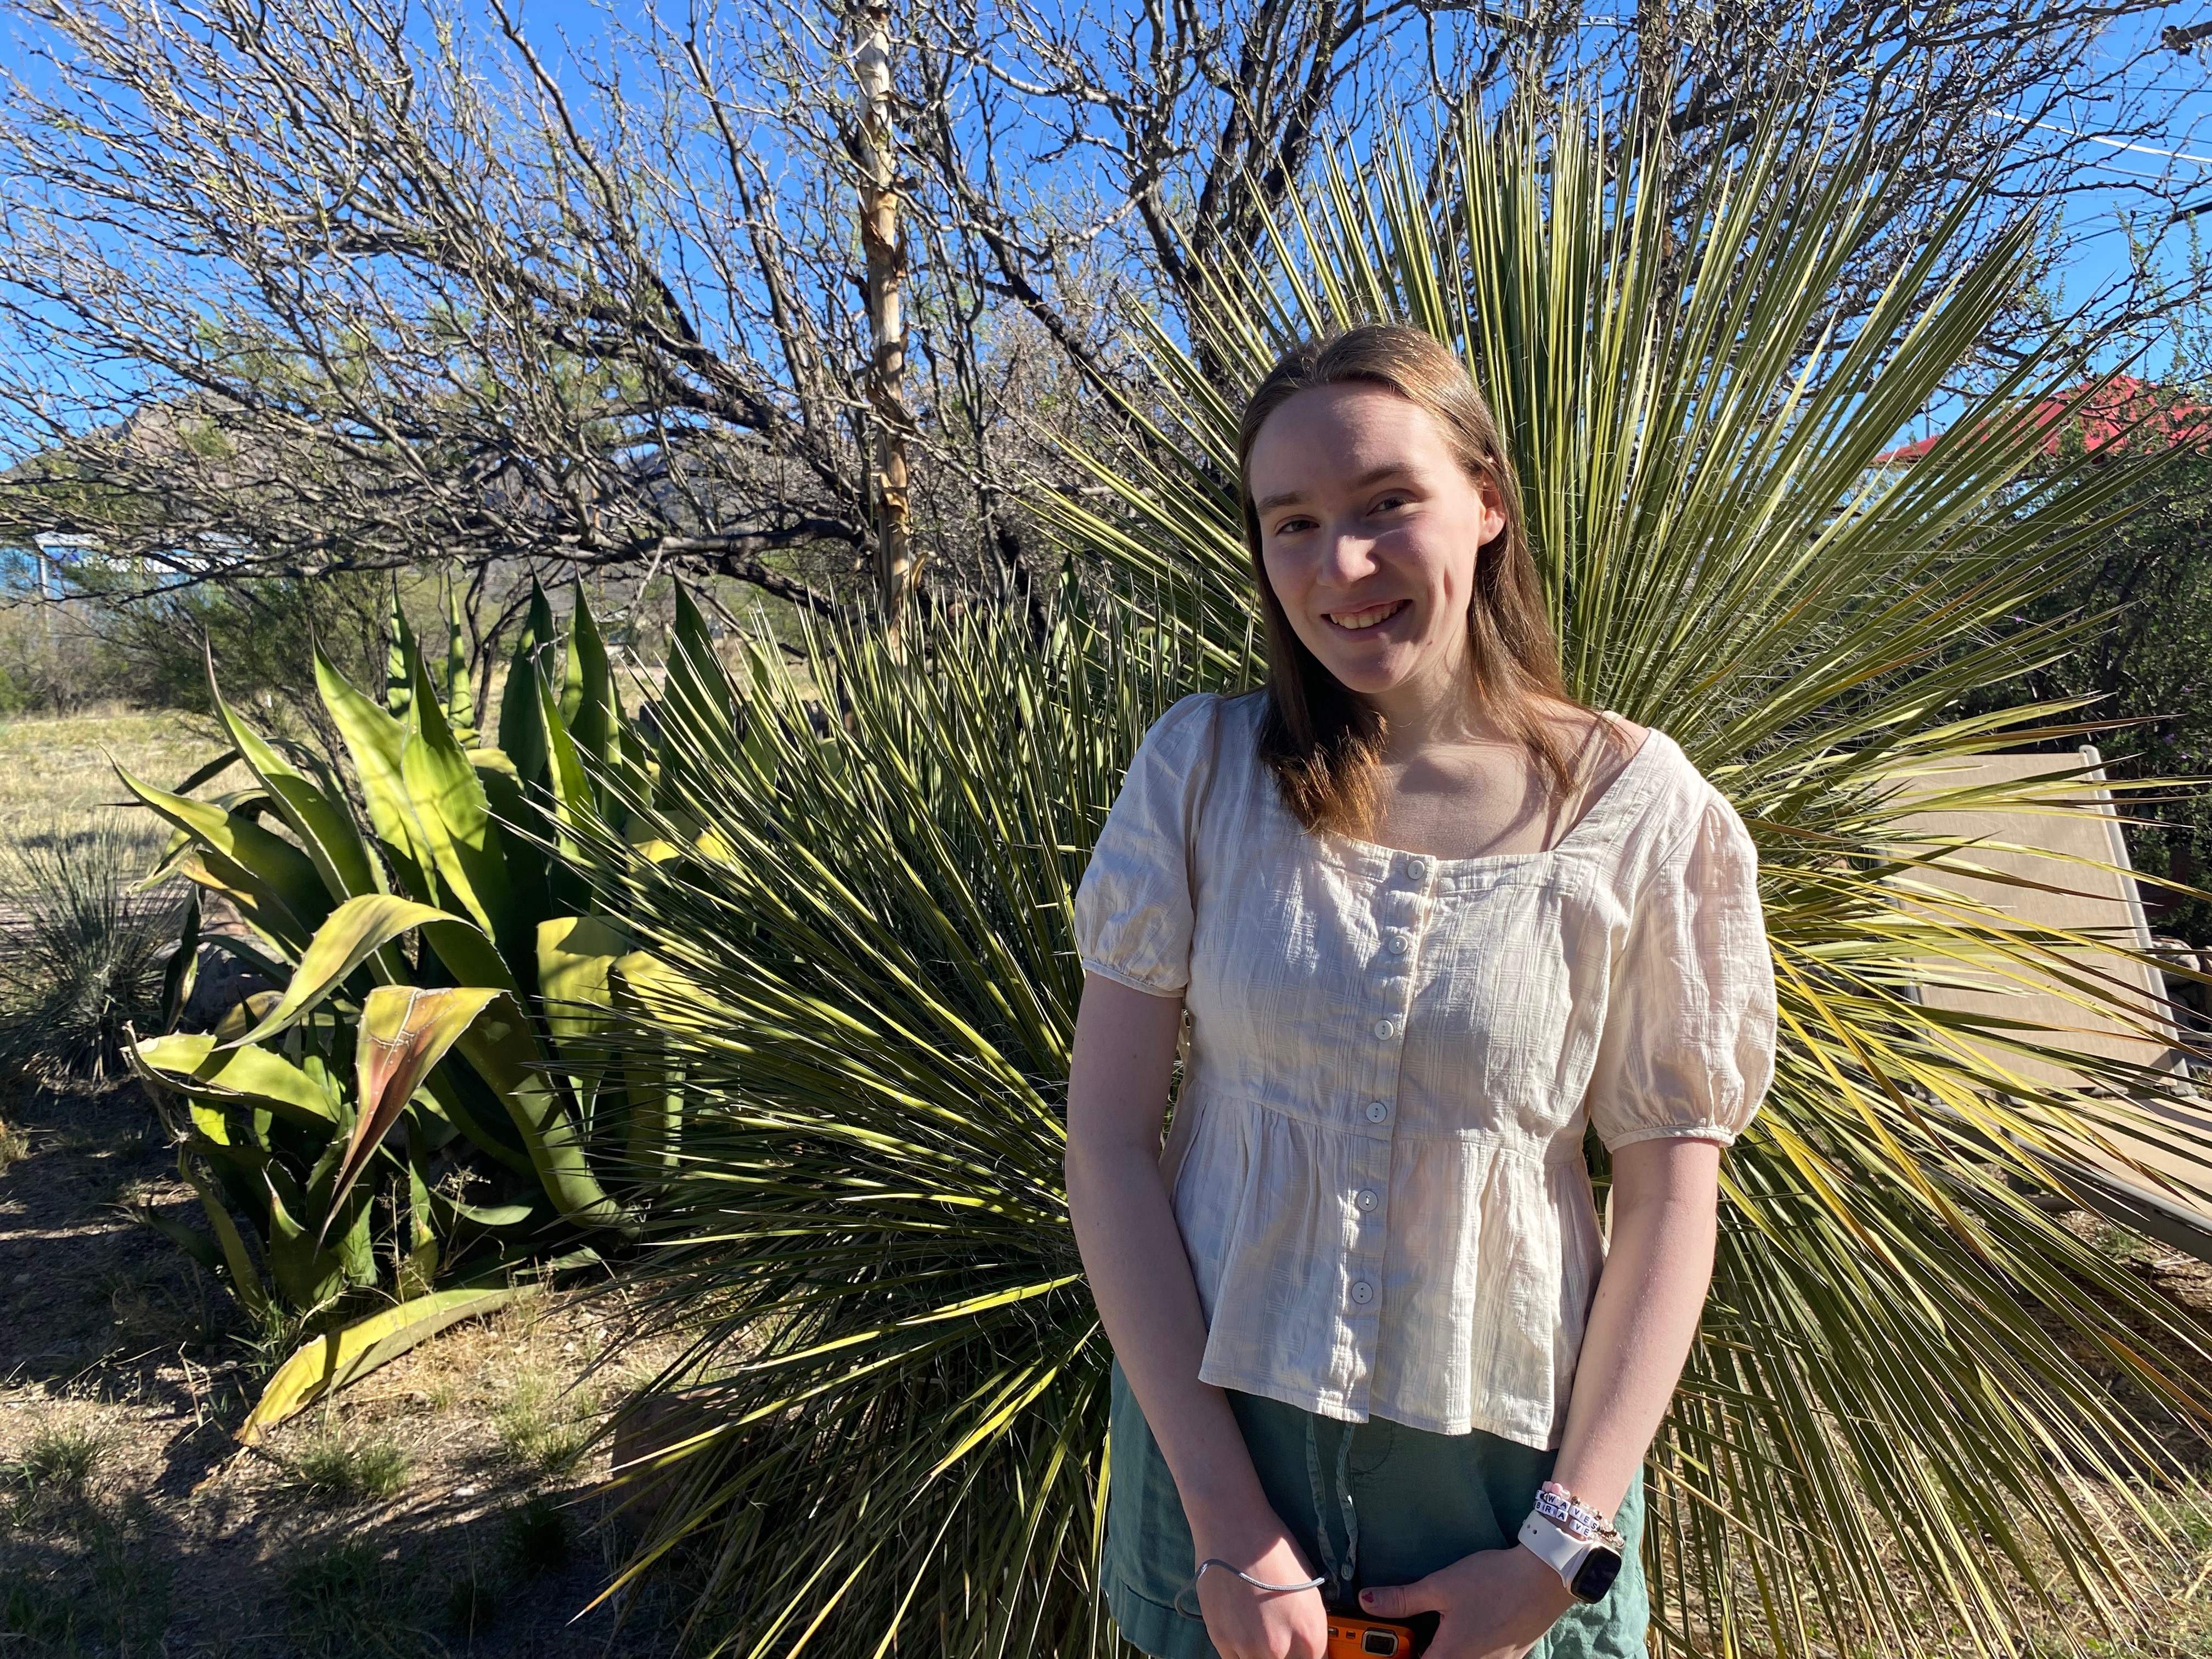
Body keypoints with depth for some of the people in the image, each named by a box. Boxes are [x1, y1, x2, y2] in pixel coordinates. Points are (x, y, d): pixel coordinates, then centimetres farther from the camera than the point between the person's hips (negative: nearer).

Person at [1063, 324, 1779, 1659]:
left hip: (1506, 1449, 0)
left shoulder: (1635, 806, -11)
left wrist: (1564, 1546, -9)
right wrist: (1228, 1524, -11)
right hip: (1215, 1429, 1)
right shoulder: (1203, 767, -10)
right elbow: (1106, 1134, -11)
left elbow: (1670, 1199, -6)